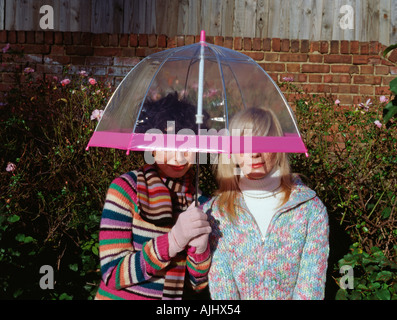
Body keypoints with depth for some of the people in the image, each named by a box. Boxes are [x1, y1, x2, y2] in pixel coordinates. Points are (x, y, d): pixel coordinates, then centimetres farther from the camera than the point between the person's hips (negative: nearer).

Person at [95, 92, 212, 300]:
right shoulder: (125, 188, -13)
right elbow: (112, 275, -18)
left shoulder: (199, 202, -3)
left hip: (177, 294, 3)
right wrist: (173, 240, -28)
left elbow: (197, 284, -2)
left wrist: (200, 246, -21)